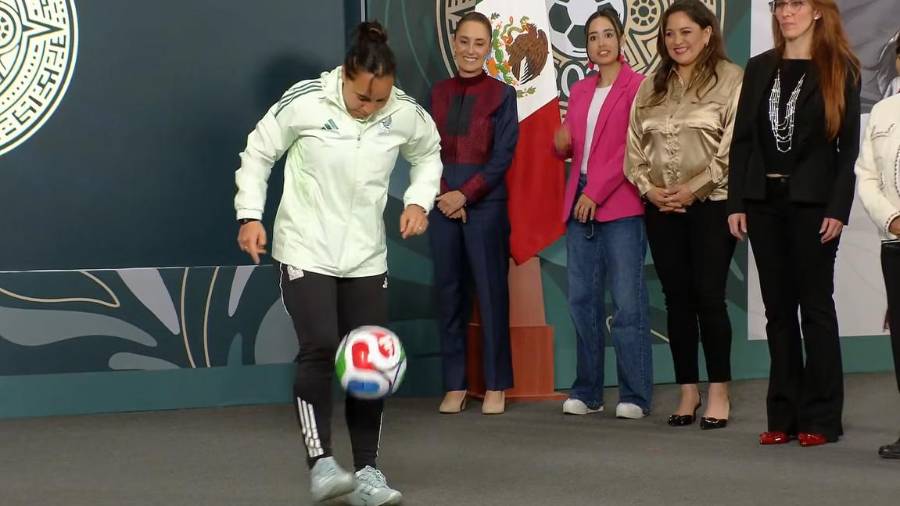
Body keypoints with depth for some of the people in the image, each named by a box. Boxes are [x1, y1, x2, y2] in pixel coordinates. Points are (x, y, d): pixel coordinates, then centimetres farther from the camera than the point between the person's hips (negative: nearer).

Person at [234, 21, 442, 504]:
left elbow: (429, 155, 14)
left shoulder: (406, 114, -8)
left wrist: (419, 201, -2)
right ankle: (321, 464, -11)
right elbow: (257, 154, -4)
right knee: (320, 349, -17)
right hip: (304, 251, -3)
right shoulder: (304, 102, -17)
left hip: (366, 257, 4)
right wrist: (250, 216, -9)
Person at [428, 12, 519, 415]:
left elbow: (503, 155, -5)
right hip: (444, 203, 3)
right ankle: (454, 384, 10)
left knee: (490, 291, -1)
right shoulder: (438, 93, 10)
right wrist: (444, 194, -8)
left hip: (486, 204, -3)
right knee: (449, 292, 4)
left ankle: (495, 385, 5)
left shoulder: (502, 94, 1)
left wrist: (465, 194, -12)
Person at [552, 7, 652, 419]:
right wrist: (560, 144, 0)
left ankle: (635, 396, -3)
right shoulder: (579, 91, 17)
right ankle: (586, 392, 13)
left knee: (627, 302, -6)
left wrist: (597, 193, -12)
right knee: (582, 300, 7)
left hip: (620, 207, -6)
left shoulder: (637, 86, -3)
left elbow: (632, 149, -9)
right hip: (579, 204, 7)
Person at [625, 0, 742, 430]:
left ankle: (719, 393, 3)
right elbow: (635, 144, 12)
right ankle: (688, 391, 13)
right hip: (661, 207, 5)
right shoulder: (651, 87, 14)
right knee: (677, 299, 6)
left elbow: (733, 145, -11)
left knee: (709, 296, -6)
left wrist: (693, 189, -15)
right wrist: (648, 187, -5)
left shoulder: (730, 79, -3)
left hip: (711, 204, -5)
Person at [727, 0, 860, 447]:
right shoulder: (759, 69, 11)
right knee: (778, 309, 7)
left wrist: (838, 209, -12)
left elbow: (849, 146, -4)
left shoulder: (840, 71, 0)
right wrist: (736, 203, 1)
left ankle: (821, 418, 5)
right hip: (765, 202, 4)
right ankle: (784, 416, 11)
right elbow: (742, 139, 9)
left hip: (812, 203, -4)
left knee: (815, 306, 0)